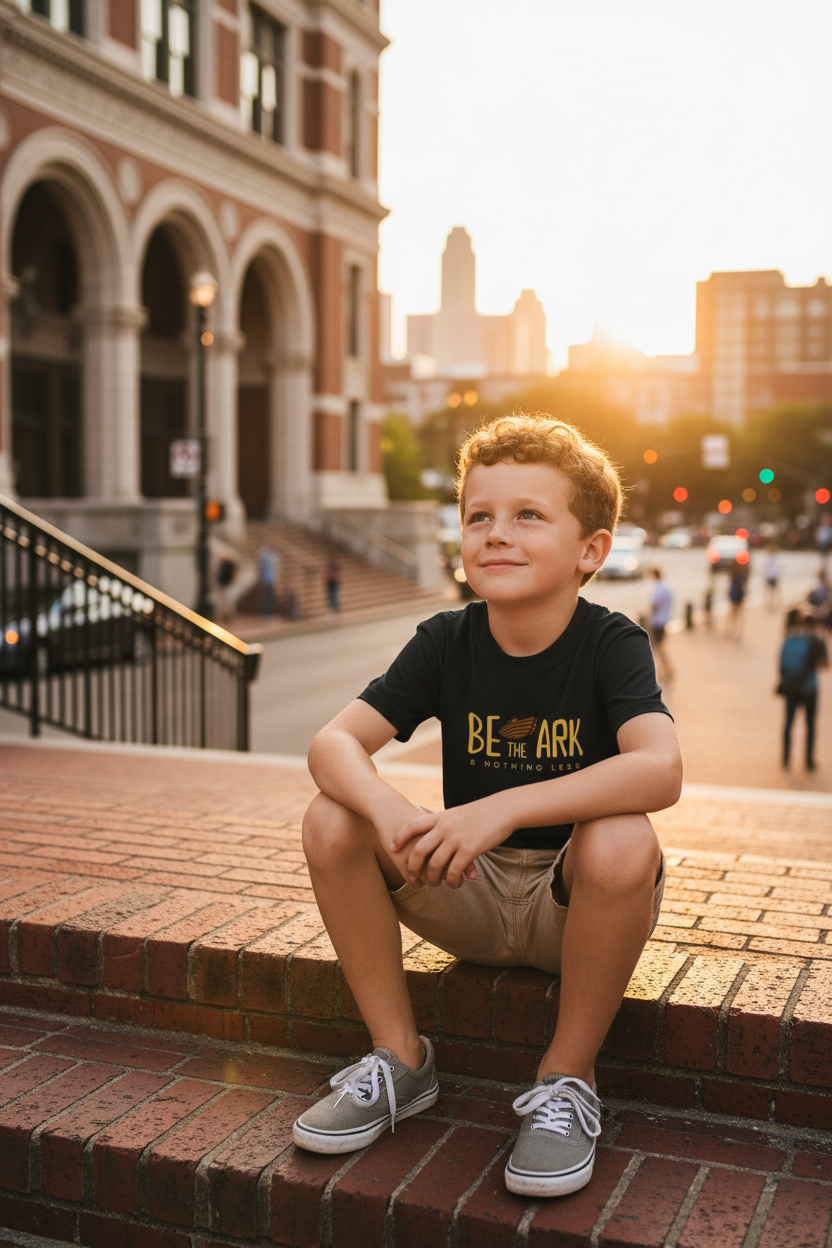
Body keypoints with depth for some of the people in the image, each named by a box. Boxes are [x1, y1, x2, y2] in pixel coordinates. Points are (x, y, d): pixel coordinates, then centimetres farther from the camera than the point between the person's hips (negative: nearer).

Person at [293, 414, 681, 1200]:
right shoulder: (447, 642, -6)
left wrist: (504, 808, -44)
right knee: (332, 823, -19)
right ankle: (400, 1059, -2)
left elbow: (660, 769, -34)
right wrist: (388, 810, -39)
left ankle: (568, 1078, -12)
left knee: (620, 842, -36)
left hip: (573, 901, -3)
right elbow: (333, 742, -16)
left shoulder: (611, 643, -15)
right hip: (471, 896, 3)